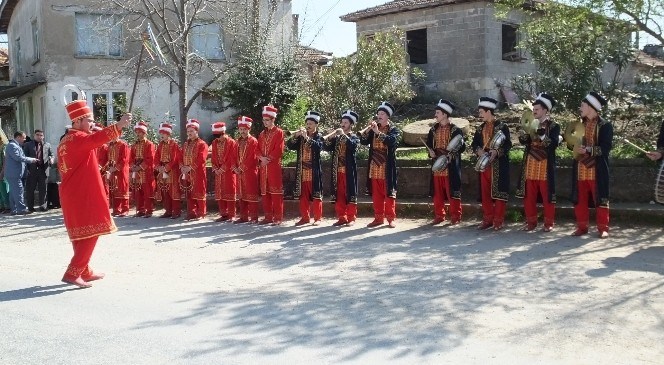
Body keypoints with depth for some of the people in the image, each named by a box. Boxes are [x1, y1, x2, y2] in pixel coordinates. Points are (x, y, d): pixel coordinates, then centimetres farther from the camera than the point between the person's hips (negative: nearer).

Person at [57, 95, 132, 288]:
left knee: (81, 234, 15)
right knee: (90, 233, -6)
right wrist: (119, 126, -46)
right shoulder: (78, 138, -14)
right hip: (84, 194, -10)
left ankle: (85, 272, 24)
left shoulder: (65, 141, 16)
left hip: (72, 194, 10)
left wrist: (89, 168, 19)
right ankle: (72, 273, -9)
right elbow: (95, 139, -36)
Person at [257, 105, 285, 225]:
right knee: (265, 192, 7)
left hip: (274, 166, -6)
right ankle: (268, 217, 13)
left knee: (276, 192, -7)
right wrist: (262, 158, -7)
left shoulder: (279, 132, -2)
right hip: (263, 167, 6)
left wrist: (268, 159, -12)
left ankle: (278, 218, -5)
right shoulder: (262, 134, 17)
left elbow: (279, 150, -10)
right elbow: (258, 150, 13)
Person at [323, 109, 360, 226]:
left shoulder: (354, 137, 2)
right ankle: (342, 217, 12)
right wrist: (331, 137, -8)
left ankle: (351, 218, 3)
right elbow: (326, 147, 6)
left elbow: (352, 145, -19)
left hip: (349, 171, -4)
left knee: (350, 194, -2)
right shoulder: (337, 138, 15)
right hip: (338, 171, 4)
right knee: (339, 195, 5)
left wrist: (343, 134, -18)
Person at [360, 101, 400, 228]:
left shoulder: (393, 130, 0)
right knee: (376, 195, 7)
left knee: (389, 194, 0)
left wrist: (378, 132, -25)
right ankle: (378, 218, 14)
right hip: (374, 168, 4)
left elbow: (392, 141, -20)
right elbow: (364, 142, 3)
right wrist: (367, 130, -12)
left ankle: (391, 218, 5)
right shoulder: (373, 129, 13)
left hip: (387, 168, -4)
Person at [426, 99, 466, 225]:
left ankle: (455, 217, 8)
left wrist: (450, 153, -21)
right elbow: (429, 144, 21)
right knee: (437, 193, 9)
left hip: (450, 167, -5)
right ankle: (439, 216, 19)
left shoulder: (455, 130, -6)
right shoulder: (433, 130, 11)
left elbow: (462, 147, -7)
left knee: (452, 193, -1)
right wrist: (431, 151, 0)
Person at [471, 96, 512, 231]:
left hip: (499, 165, -6)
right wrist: (479, 151, -9)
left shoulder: (502, 126, -5)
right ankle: (487, 219, 17)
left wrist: (496, 152, -25)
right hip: (484, 164, 6)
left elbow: (507, 145, -10)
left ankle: (498, 221, 3)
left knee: (498, 193, -2)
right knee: (485, 193, 8)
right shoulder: (481, 128, 13)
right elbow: (474, 144, 12)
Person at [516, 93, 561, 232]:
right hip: (530, 165, 5)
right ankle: (531, 222, 16)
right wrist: (523, 135, -13)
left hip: (545, 166, -5)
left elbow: (554, 144, -14)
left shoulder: (553, 126, -3)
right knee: (529, 196, 7)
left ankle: (548, 223, 8)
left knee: (547, 196, 0)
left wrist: (542, 136, -26)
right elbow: (524, 141, 7)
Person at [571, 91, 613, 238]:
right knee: (580, 200, 8)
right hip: (580, 170, 6)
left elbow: (606, 148, -12)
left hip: (597, 170, -6)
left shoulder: (605, 125, -5)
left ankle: (603, 228, 7)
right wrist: (575, 147, -2)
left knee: (600, 200, -1)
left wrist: (588, 149, -20)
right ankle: (582, 227, 17)